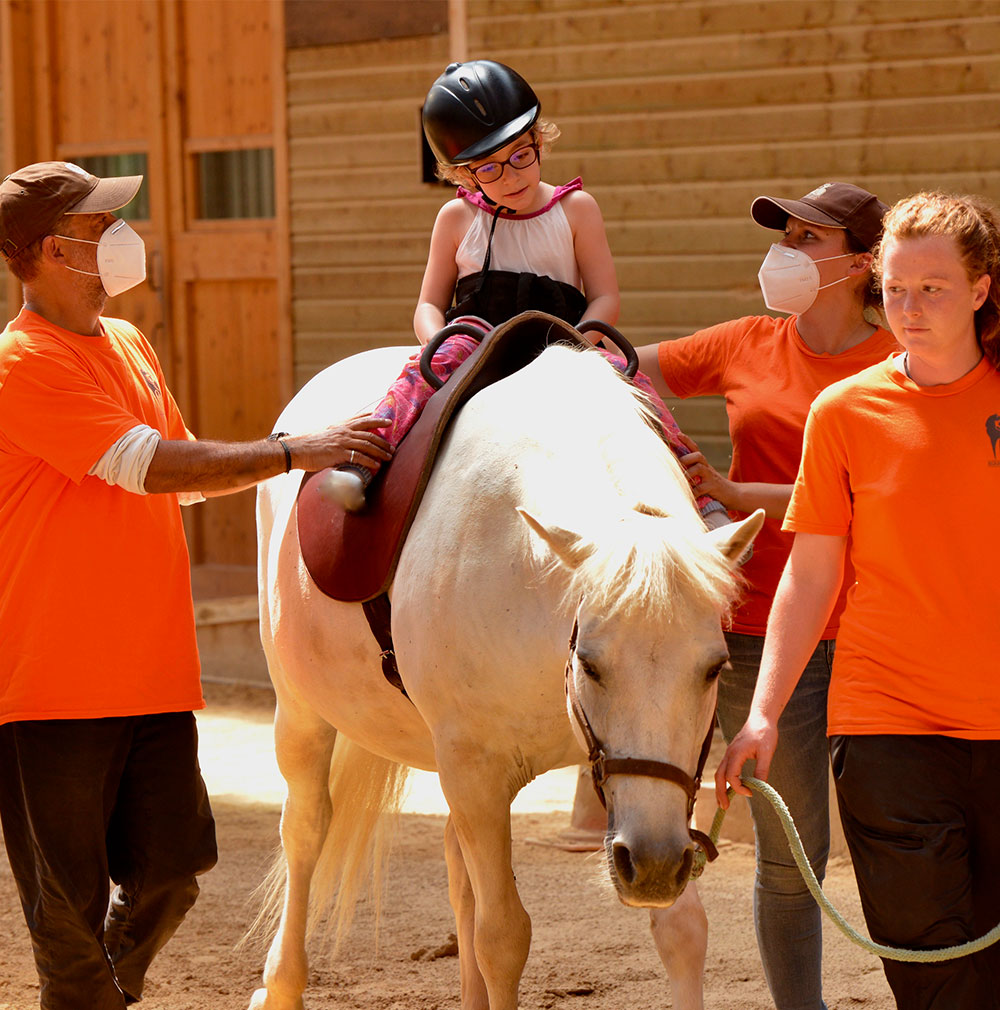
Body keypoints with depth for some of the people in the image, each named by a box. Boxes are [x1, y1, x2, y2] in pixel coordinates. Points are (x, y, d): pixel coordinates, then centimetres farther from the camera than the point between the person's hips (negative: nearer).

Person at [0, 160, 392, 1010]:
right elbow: (152, 468, -20)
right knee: (70, 901, 1)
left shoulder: (128, 344, 13)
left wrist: (304, 461, 12)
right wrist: (293, 452, -16)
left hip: (151, 675, 8)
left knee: (168, 874, 8)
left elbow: (183, 475, 23)